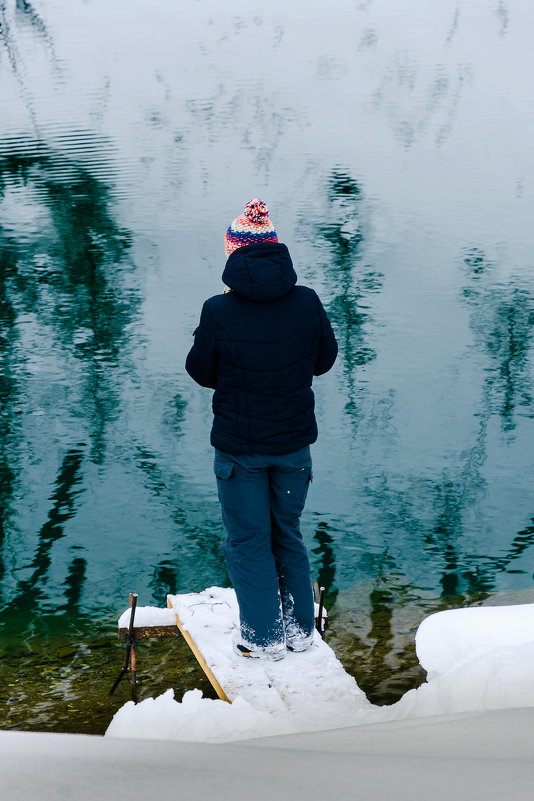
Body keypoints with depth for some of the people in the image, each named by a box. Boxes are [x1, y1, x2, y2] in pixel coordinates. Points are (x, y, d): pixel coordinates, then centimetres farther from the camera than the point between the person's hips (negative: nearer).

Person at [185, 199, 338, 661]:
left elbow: (202, 373, -5)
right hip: (294, 441, 3)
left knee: (247, 540, 13)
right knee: (288, 534, 20)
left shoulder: (218, 312, -18)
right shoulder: (307, 303, -11)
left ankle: (264, 638, 18)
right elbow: (324, 360, 3)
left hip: (238, 446, -3)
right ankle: (300, 631, 28)